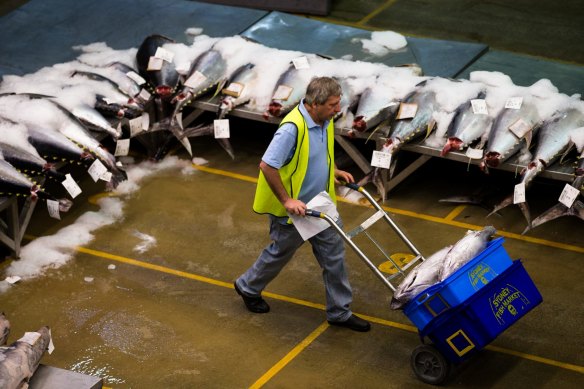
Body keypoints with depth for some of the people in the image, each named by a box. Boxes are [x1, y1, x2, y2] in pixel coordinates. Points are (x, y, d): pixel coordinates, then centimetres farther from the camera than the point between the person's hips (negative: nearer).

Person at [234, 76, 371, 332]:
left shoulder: (324, 121, -4)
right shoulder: (293, 128, -32)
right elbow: (267, 166, -31)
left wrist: (334, 171, 10)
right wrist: (287, 201, -27)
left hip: (320, 204, 7)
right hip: (292, 209, -7)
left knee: (333, 254, 10)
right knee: (280, 252, 15)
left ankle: (339, 312, 22)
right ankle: (248, 287, 41)